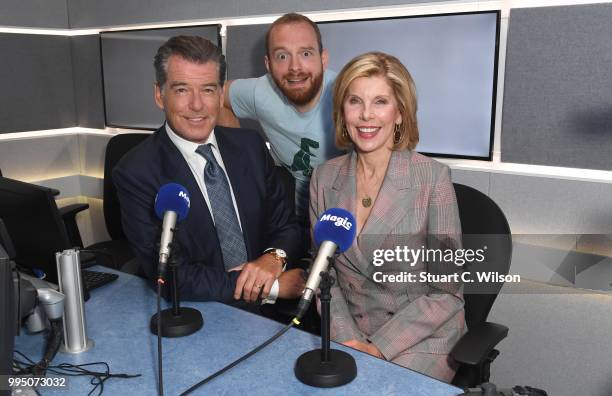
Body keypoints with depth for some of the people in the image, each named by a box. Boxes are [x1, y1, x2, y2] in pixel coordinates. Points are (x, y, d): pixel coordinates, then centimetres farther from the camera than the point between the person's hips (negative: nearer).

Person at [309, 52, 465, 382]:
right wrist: (347, 339, -10)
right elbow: (324, 274, 4)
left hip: (422, 339, -3)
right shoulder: (324, 178, -1)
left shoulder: (433, 177, -12)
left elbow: (447, 293, -9)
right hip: (349, 334, 3)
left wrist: (379, 347, -15)